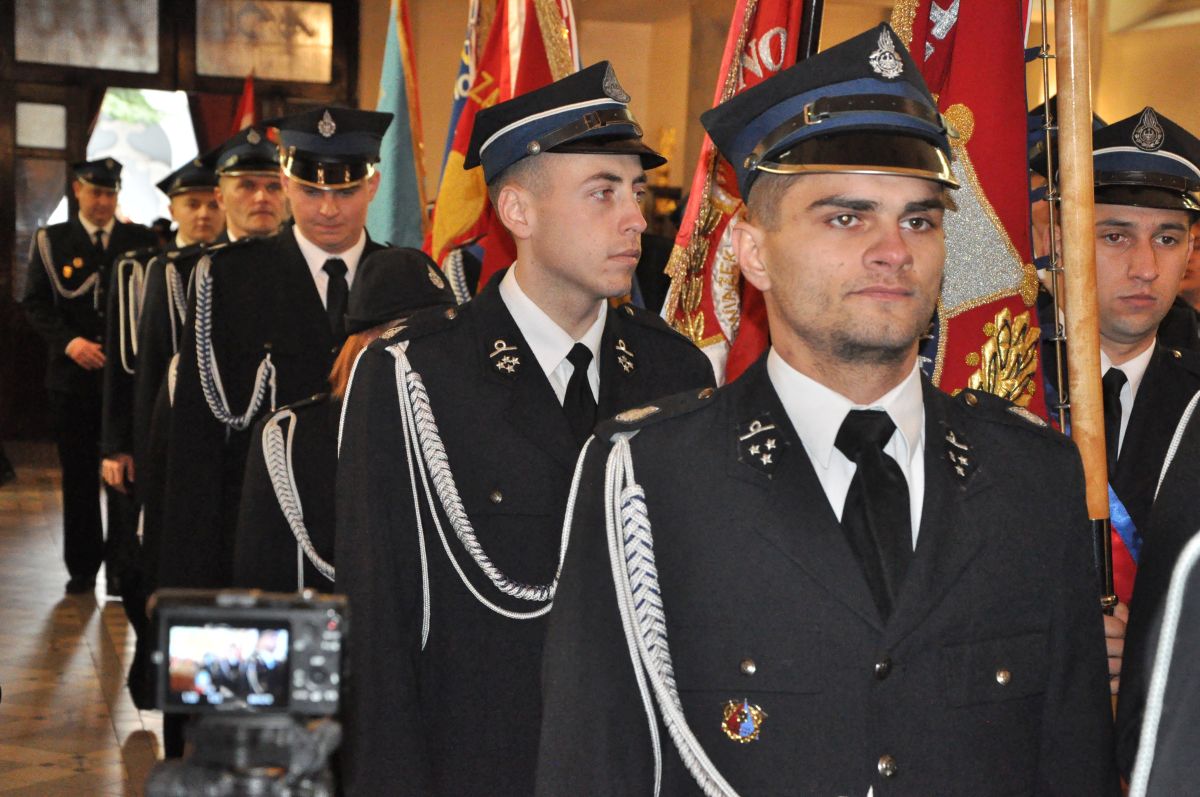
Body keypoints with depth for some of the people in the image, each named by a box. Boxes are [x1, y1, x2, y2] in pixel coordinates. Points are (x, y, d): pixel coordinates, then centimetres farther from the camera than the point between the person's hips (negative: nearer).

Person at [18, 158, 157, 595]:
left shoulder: (142, 240, 5)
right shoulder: (51, 241, 6)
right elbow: (34, 303, 2)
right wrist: (69, 342, -13)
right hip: (73, 376, 1)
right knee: (78, 476, 6)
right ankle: (83, 567, 16)